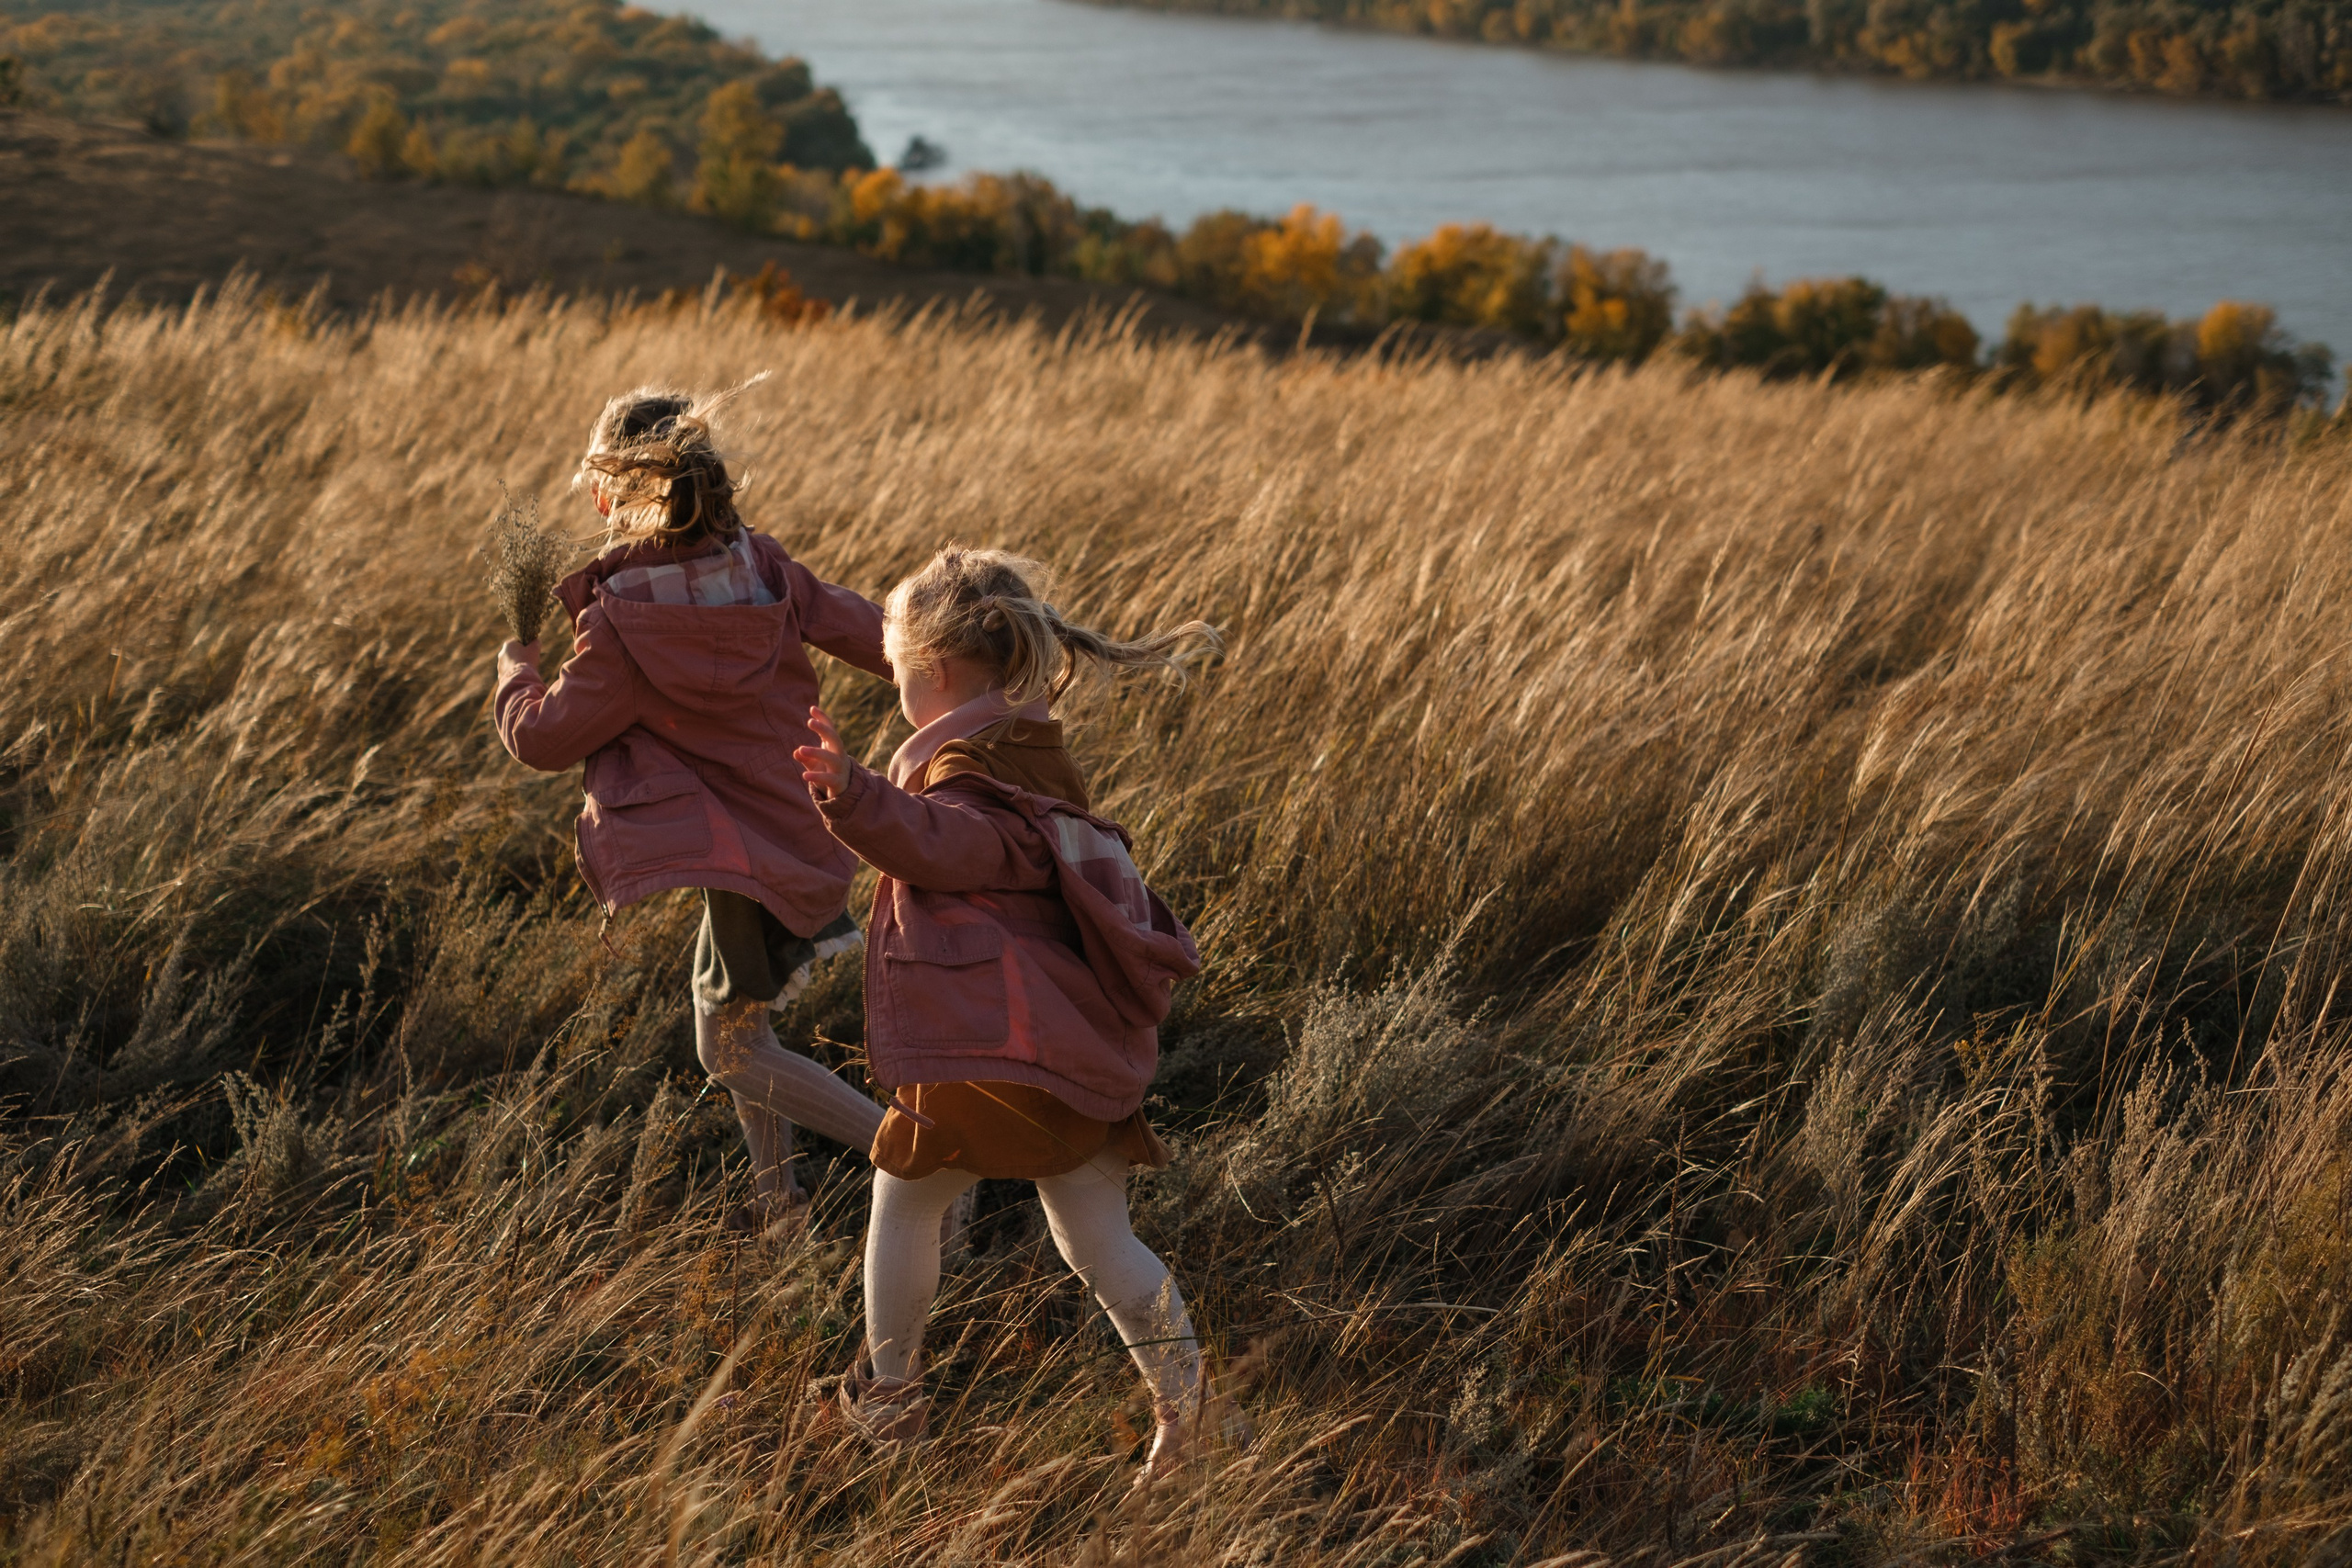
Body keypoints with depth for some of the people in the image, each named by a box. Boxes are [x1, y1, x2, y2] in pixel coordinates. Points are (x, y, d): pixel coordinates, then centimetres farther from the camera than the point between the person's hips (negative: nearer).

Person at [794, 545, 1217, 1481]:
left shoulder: (970, 769, -11)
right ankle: (1182, 1403, 6)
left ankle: (890, 1396, 22)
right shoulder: (1037, 757, 19)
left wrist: (856, 798, -54)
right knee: (1097, 1243, 12)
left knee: (903, 1201, 12)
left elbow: (940, 842, -36)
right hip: (1082, 1049, 8)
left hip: (994, 1054, -8)